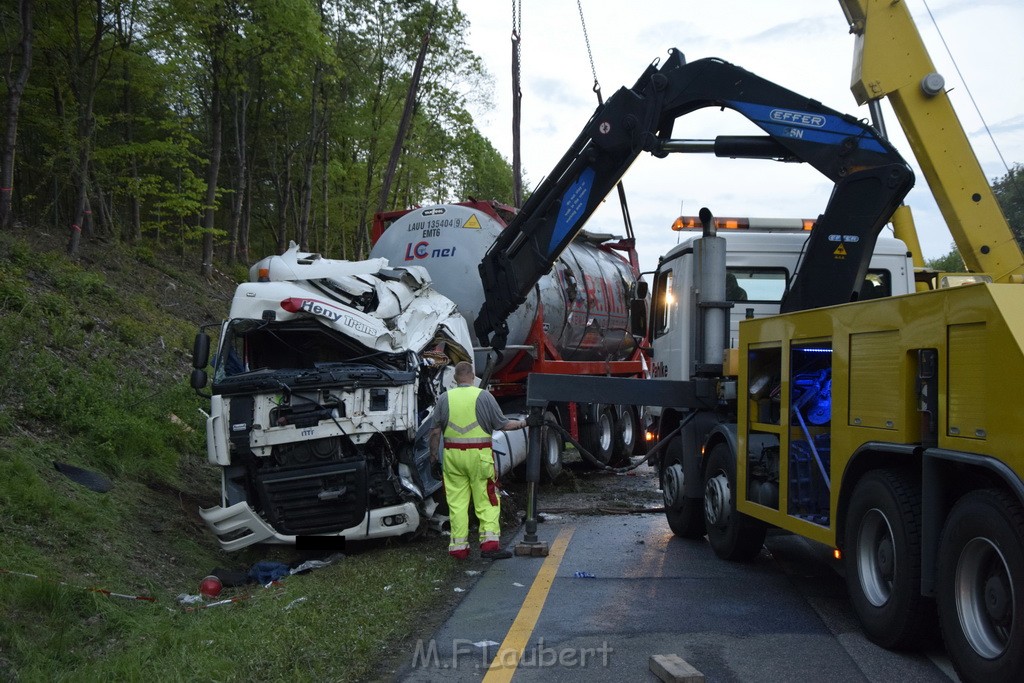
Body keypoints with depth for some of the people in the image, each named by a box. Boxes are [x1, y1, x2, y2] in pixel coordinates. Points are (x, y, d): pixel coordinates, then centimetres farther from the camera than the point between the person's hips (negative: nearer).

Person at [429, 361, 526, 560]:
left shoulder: (445, 398, 4)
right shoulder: (483, 396, -3)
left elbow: (435, 431, 5)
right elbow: (502, 424, 0)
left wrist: (433, 454, 14)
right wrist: (521, 423, 15)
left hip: (452, 454, 2)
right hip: (479, 454, -2)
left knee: (457, 502, 7)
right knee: (487, 501, 4)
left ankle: (459, 547, 9)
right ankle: (490, 543, -4)